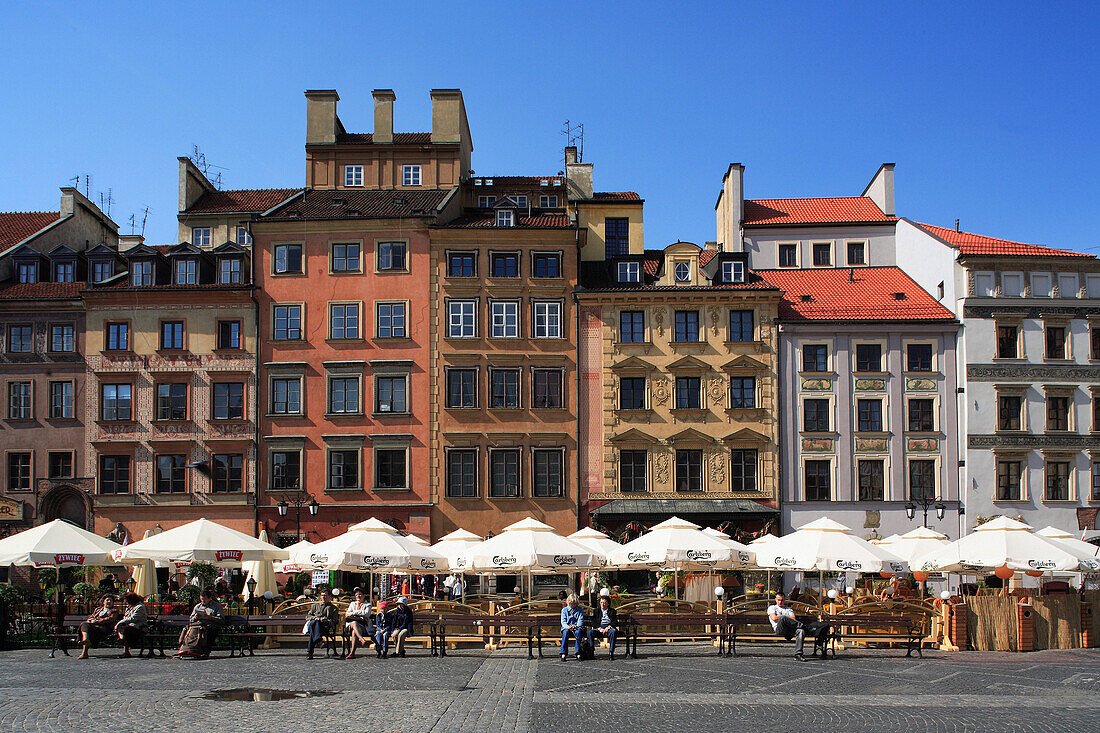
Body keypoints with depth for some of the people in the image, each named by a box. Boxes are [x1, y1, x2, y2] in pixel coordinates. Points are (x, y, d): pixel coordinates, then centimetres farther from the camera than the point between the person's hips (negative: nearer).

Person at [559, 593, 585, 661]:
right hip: (567, 627, 0)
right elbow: (563, 621, 3)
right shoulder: (564, 609, 12)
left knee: (578, 632, -36)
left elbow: (581, 620, 1)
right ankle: (563, 653, -38)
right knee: (565, 632, -35)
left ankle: (578, 652, -38)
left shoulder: (580, 610, 12)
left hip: (577, 627, 0)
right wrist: (566, 626, -20)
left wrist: (576, 625, -21)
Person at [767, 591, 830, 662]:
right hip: (779, 628, -4)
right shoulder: (772, 608, 24)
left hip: (791, 629, 4)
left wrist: (786, 618, -1)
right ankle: (802, 625, -31)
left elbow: (793, 618, 13)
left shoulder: (788, 609, 33)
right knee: (783, 618, -38)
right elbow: (774, 618, 3)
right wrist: (783, 617, 8)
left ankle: (798, 654, -39)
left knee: (801, 631, -31)